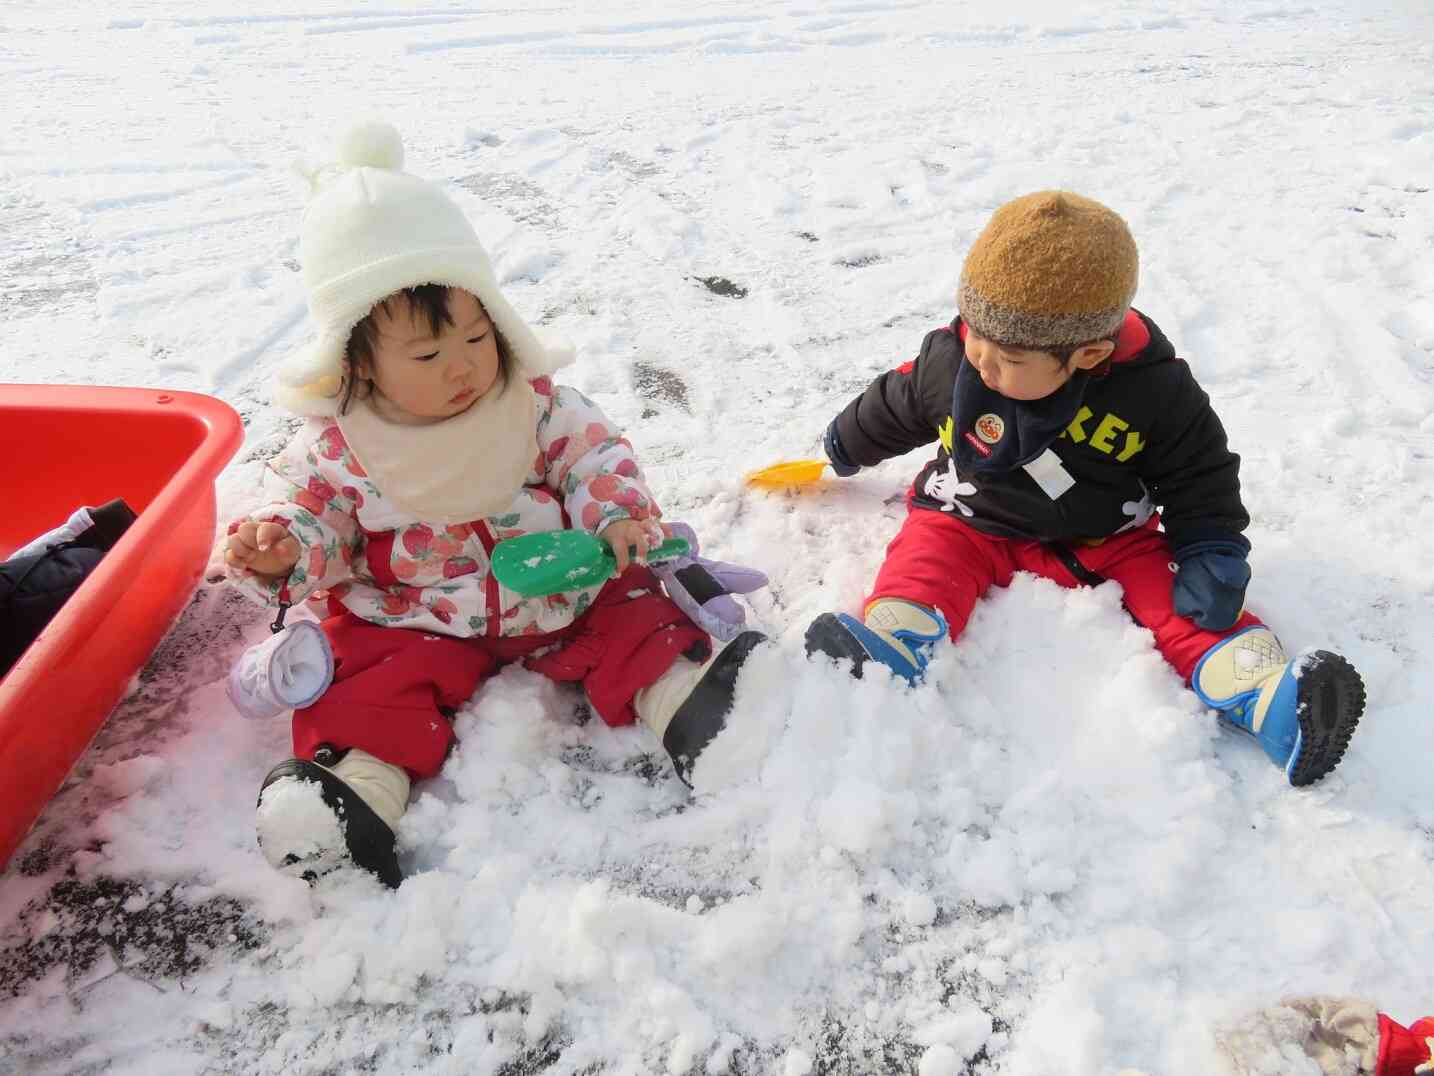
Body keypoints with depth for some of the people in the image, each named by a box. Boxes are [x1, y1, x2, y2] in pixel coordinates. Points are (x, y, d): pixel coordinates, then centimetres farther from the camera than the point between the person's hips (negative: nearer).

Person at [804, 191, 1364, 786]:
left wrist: (1212, 554, -19)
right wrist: (846, 446, 23)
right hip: (972, 520, 1)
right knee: (927, 554, -28)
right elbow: (891, 409, 7)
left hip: (1106, 539, 0)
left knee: (1176, 593, -21)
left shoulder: (1153, 390, -17)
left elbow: (1201, 473, -6)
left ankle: (1263, 693, -36)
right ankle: (890, 644, -53)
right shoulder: (946, 360, -13)